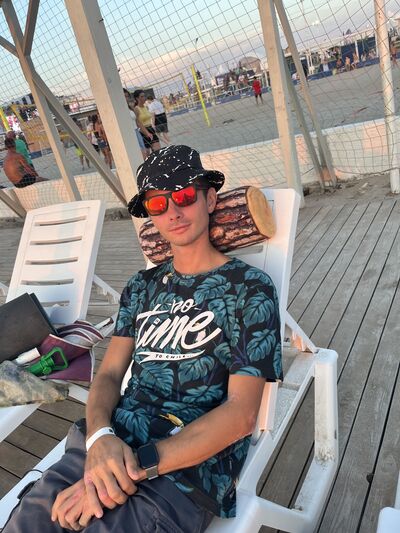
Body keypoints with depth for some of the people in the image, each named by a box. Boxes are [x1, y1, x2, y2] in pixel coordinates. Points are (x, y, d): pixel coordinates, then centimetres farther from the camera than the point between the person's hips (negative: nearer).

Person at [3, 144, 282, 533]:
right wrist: (100, 437, -13)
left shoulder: (250, 288, -4)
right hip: (109, 446, 4)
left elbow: (241, 412, -10)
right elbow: (109, 374, 9)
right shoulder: (143, 286, 13)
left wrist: (140, 466, -17)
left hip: (190, 466, -4)